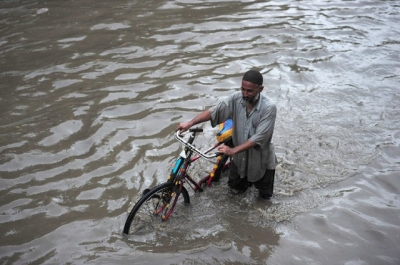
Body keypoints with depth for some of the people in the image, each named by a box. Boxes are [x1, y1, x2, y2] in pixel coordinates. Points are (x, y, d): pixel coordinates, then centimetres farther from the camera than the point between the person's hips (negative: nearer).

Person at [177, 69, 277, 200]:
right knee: (235, 187, 22)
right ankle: (247, 179, 52)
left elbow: (259, 137, -32)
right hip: (241, 156, 4)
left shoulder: (269, 107, -30)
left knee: (265, 195, 17)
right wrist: (190, 123, -27)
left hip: (261, 159, -4)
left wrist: (232, 150, -35)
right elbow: (214, 111, -16)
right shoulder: (236, 98, -17)